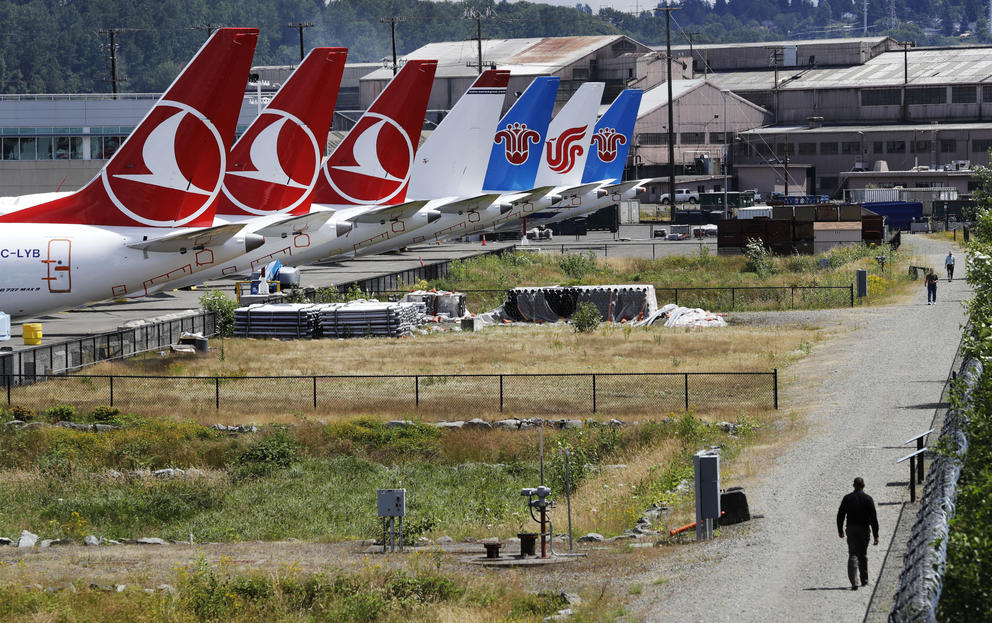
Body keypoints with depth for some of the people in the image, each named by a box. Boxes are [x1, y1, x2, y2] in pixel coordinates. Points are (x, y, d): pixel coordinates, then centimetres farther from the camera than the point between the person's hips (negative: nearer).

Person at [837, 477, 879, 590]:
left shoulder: (847, 498, 1)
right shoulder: (868, 499, -5)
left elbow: (840, 515, 5)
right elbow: (874, 518, -8)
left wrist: (840, 530, 18)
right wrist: (876, 535, -5)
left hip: (851, 530, 0)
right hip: (864, 529, 0)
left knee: (852, 555, -4)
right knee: (863, 555, 17)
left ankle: (854, 582, -19)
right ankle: (864, 580, 28)